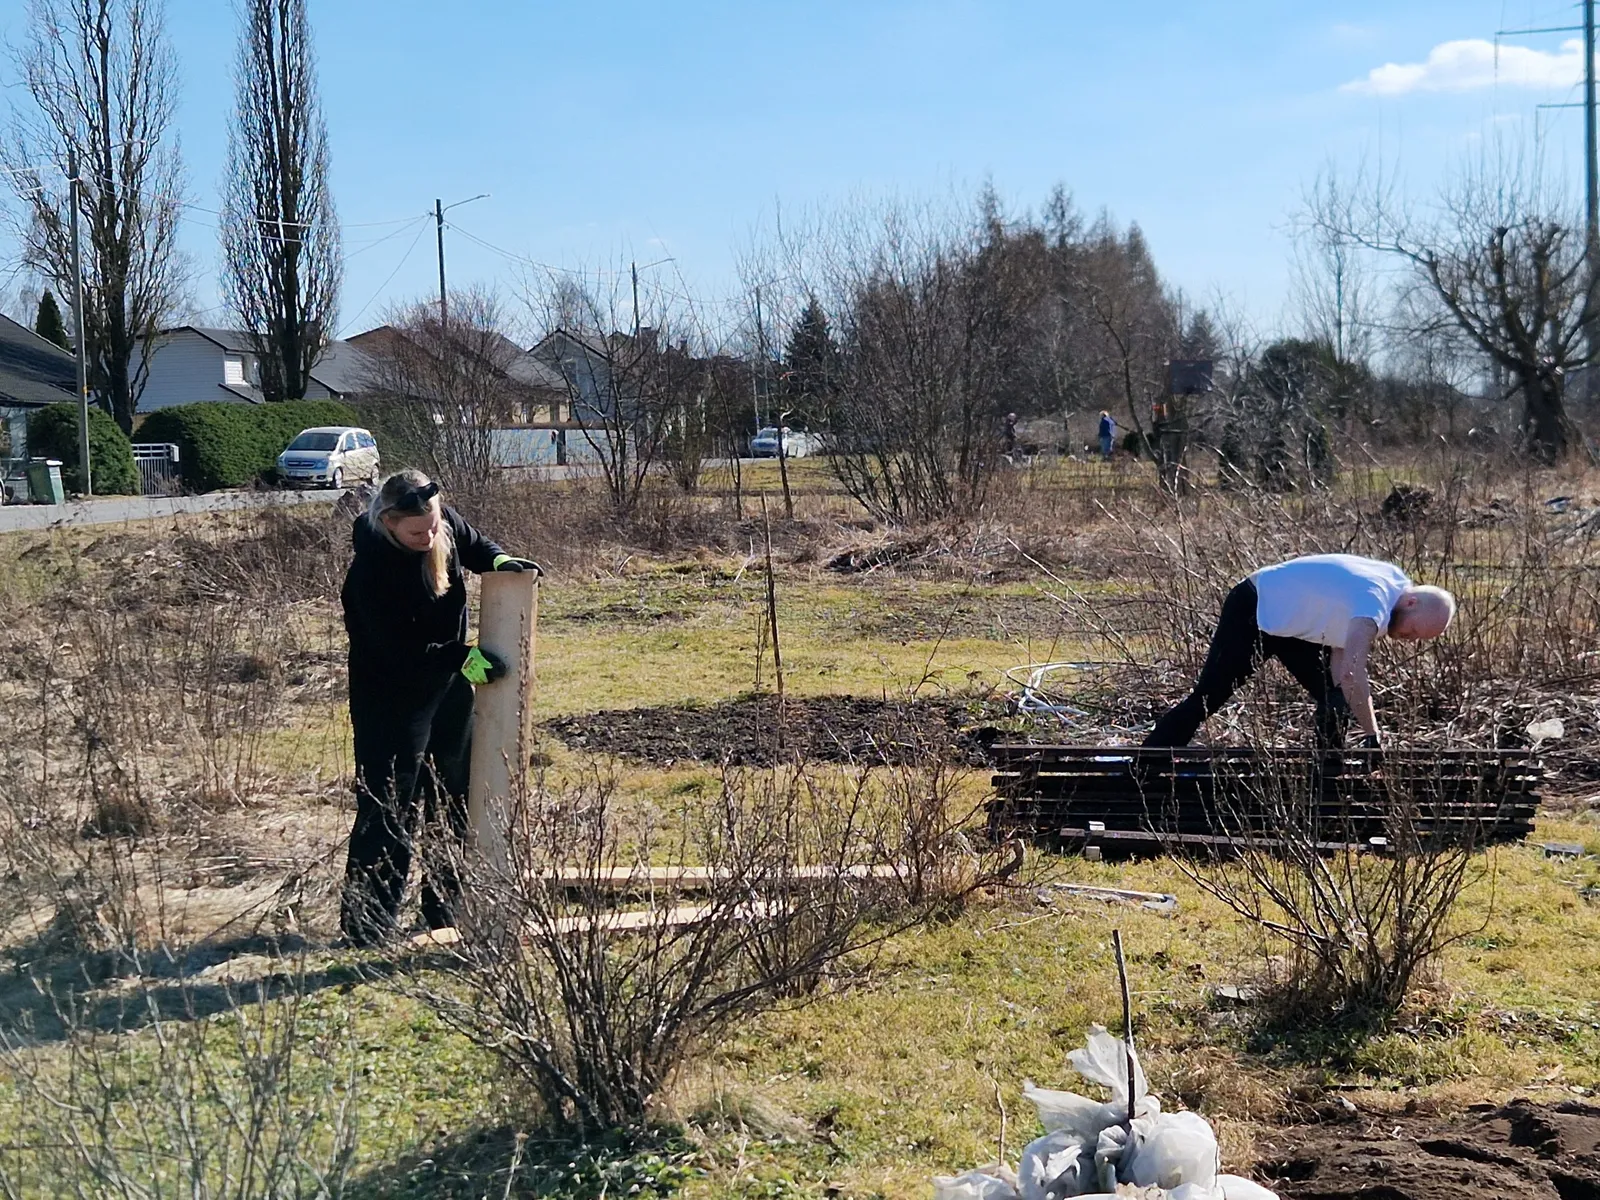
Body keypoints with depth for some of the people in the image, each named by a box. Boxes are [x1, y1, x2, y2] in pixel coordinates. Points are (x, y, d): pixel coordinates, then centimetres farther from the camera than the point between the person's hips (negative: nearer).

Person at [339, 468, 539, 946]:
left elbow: (474, 545, 13)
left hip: (449, 683, 7)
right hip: (391, 696, -7)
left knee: (455, 798, 15)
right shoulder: (371, 570, -30)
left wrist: (500, 561, -8)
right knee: (389, 808, -5)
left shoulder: (446, 524, -11)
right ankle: (367, 920, 4)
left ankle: (449, 907, 29)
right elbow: (398, 648, -27)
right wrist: (465, 658, -27)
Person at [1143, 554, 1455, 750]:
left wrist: (1339, 694, -13)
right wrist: (1372, 737, -38)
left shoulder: (1397, 583, -5)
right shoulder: (1376, 601, -33)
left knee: (1334, 698, 2)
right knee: (1207, 698, -11)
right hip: (1253, 611, -9)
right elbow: (1352, 672, -43)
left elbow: (1343, 644, 0)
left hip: (1294, 624, 9)